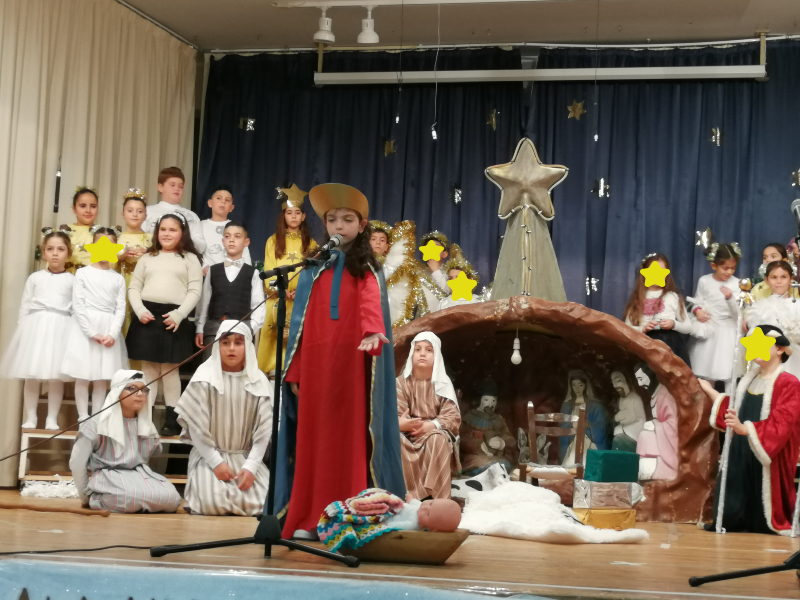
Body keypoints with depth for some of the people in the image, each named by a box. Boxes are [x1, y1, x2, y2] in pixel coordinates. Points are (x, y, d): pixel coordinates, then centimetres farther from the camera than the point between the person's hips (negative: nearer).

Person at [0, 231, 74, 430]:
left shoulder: (72, 280, 7)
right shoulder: (35, 277, 9)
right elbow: (25, 305, 10)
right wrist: (23, 329, 3)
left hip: (60, 327, -1)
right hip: (35, 325, 1)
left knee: (56, 376, -2)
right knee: (31, 375, 2)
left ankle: (52, 419, 6)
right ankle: (30, 418, 11)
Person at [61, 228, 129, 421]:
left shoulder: (119, 279, 9)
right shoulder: (83, 273, 2)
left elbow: (121, 309, 3)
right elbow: (78, 305, -5)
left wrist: (112, 334, -12)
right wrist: (92, 332, -13)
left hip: (109, 330, 2)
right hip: (85, 329, -2)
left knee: (102, 378, 4)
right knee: (82, 375, -2)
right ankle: (83, 417, 4)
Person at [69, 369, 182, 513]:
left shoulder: (146, 425, 13)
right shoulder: (97, 423, -3)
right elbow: (77, 462, -1)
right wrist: (85, 496, 3)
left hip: (140, 476, 5)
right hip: (109, 478, -5)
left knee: (171, 499, -24)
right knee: (132, 499, -37)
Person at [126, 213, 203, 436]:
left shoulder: (190, 258, 8)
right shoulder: (147, 258, 15)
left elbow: (194, 291, 0)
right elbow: (134, 287, 11)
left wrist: (178, 314, -13)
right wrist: (139, 310, -6)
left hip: (173, 317, -2)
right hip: (147, 316, 3)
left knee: (169, 369, -1)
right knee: (148, 368, 5)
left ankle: (172, 419, 4)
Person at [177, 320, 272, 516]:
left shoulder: (258, 381, 0)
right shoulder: (205, 378, -6)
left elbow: (264, 429, -2)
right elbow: (196, 426, -7)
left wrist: (251, 466, -14)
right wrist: (216, 462, -15)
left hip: (246, 457, 2)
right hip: (209, 456, -2)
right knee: (212, 503, -26)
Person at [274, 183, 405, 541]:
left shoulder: (367, 270, 6)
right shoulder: (313, 270, 16)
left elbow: (371, 305, -16)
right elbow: (301, 320, 13)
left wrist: (373, 333, -38)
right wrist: (294, 371, 4)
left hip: (351, 364, -3)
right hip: (315, 363, 3)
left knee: (350, 439, -5)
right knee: (313, 439, 0)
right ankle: (309, 520, 2)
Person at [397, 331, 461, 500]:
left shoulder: (442, 384, 0)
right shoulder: (402, 382, 0)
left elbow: (453, 418, -9)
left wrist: (431, 425, -28)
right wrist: (401, 423, -36)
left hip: (435, 434, 0)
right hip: (408, 435, 1)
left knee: (438, 440, -35)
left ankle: (439, 499, -34)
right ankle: (405, 495, -31)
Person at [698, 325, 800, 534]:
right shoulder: (749, 379, 14)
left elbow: (780, 424, -22)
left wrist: (745, 428, -35)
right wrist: (710, 392, 26)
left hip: (765, 457, -7)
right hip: (740, 454, 7)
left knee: (760, 524, 0)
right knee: (730, 518, 7)